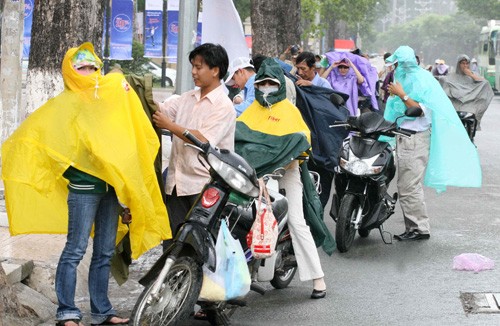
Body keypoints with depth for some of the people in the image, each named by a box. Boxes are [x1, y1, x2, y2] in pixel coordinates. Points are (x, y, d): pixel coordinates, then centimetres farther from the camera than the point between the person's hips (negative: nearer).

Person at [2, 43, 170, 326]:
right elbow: (34, 132, -12)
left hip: (112, 183, 6)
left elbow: (124, 136, 21)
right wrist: (64, 165, -14)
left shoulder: (110, 97, 16)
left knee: (105, 252, 8)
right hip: (84, 185, -6)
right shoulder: (65, 104, -2)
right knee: (76, 249, -8)